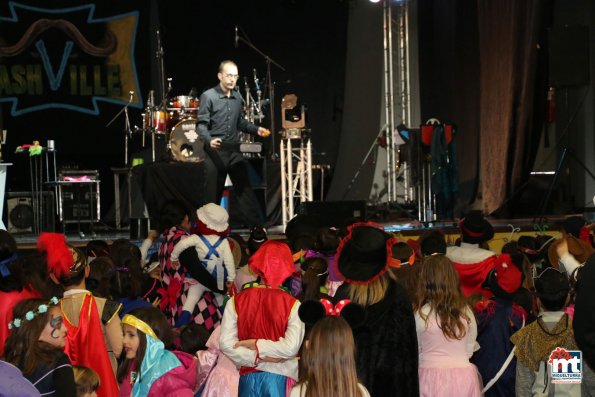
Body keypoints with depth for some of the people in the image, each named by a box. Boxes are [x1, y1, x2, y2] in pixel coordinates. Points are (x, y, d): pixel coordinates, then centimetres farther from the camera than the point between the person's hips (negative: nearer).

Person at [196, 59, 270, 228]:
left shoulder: (238, 97, 10)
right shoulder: (208, 97, -8)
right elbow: (201, 124, -11)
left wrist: (256, 129, 9)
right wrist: (210, 140, -29)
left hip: (234, 151, 5)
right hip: (215, 151, -5)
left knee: (245, 189, 3)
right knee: (214, 193, 2)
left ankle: (257, 226, 3)